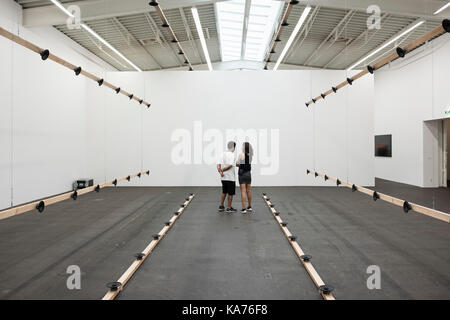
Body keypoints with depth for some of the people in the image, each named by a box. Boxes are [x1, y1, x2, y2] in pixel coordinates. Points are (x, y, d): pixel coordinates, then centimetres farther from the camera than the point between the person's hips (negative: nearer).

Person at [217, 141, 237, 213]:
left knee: (224, 192, 19)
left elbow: (218, 165, -1)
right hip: (230, 177, -7)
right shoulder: (232, 155, -14)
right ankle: (229, 208, 11)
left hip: (223, 177, 7)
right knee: (230, 193, 5)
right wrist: (222, 170, -10)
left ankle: (221, 207, 23)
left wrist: (220, 171, -12)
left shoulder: (223, 154, 8)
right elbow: (230, 166, -21)